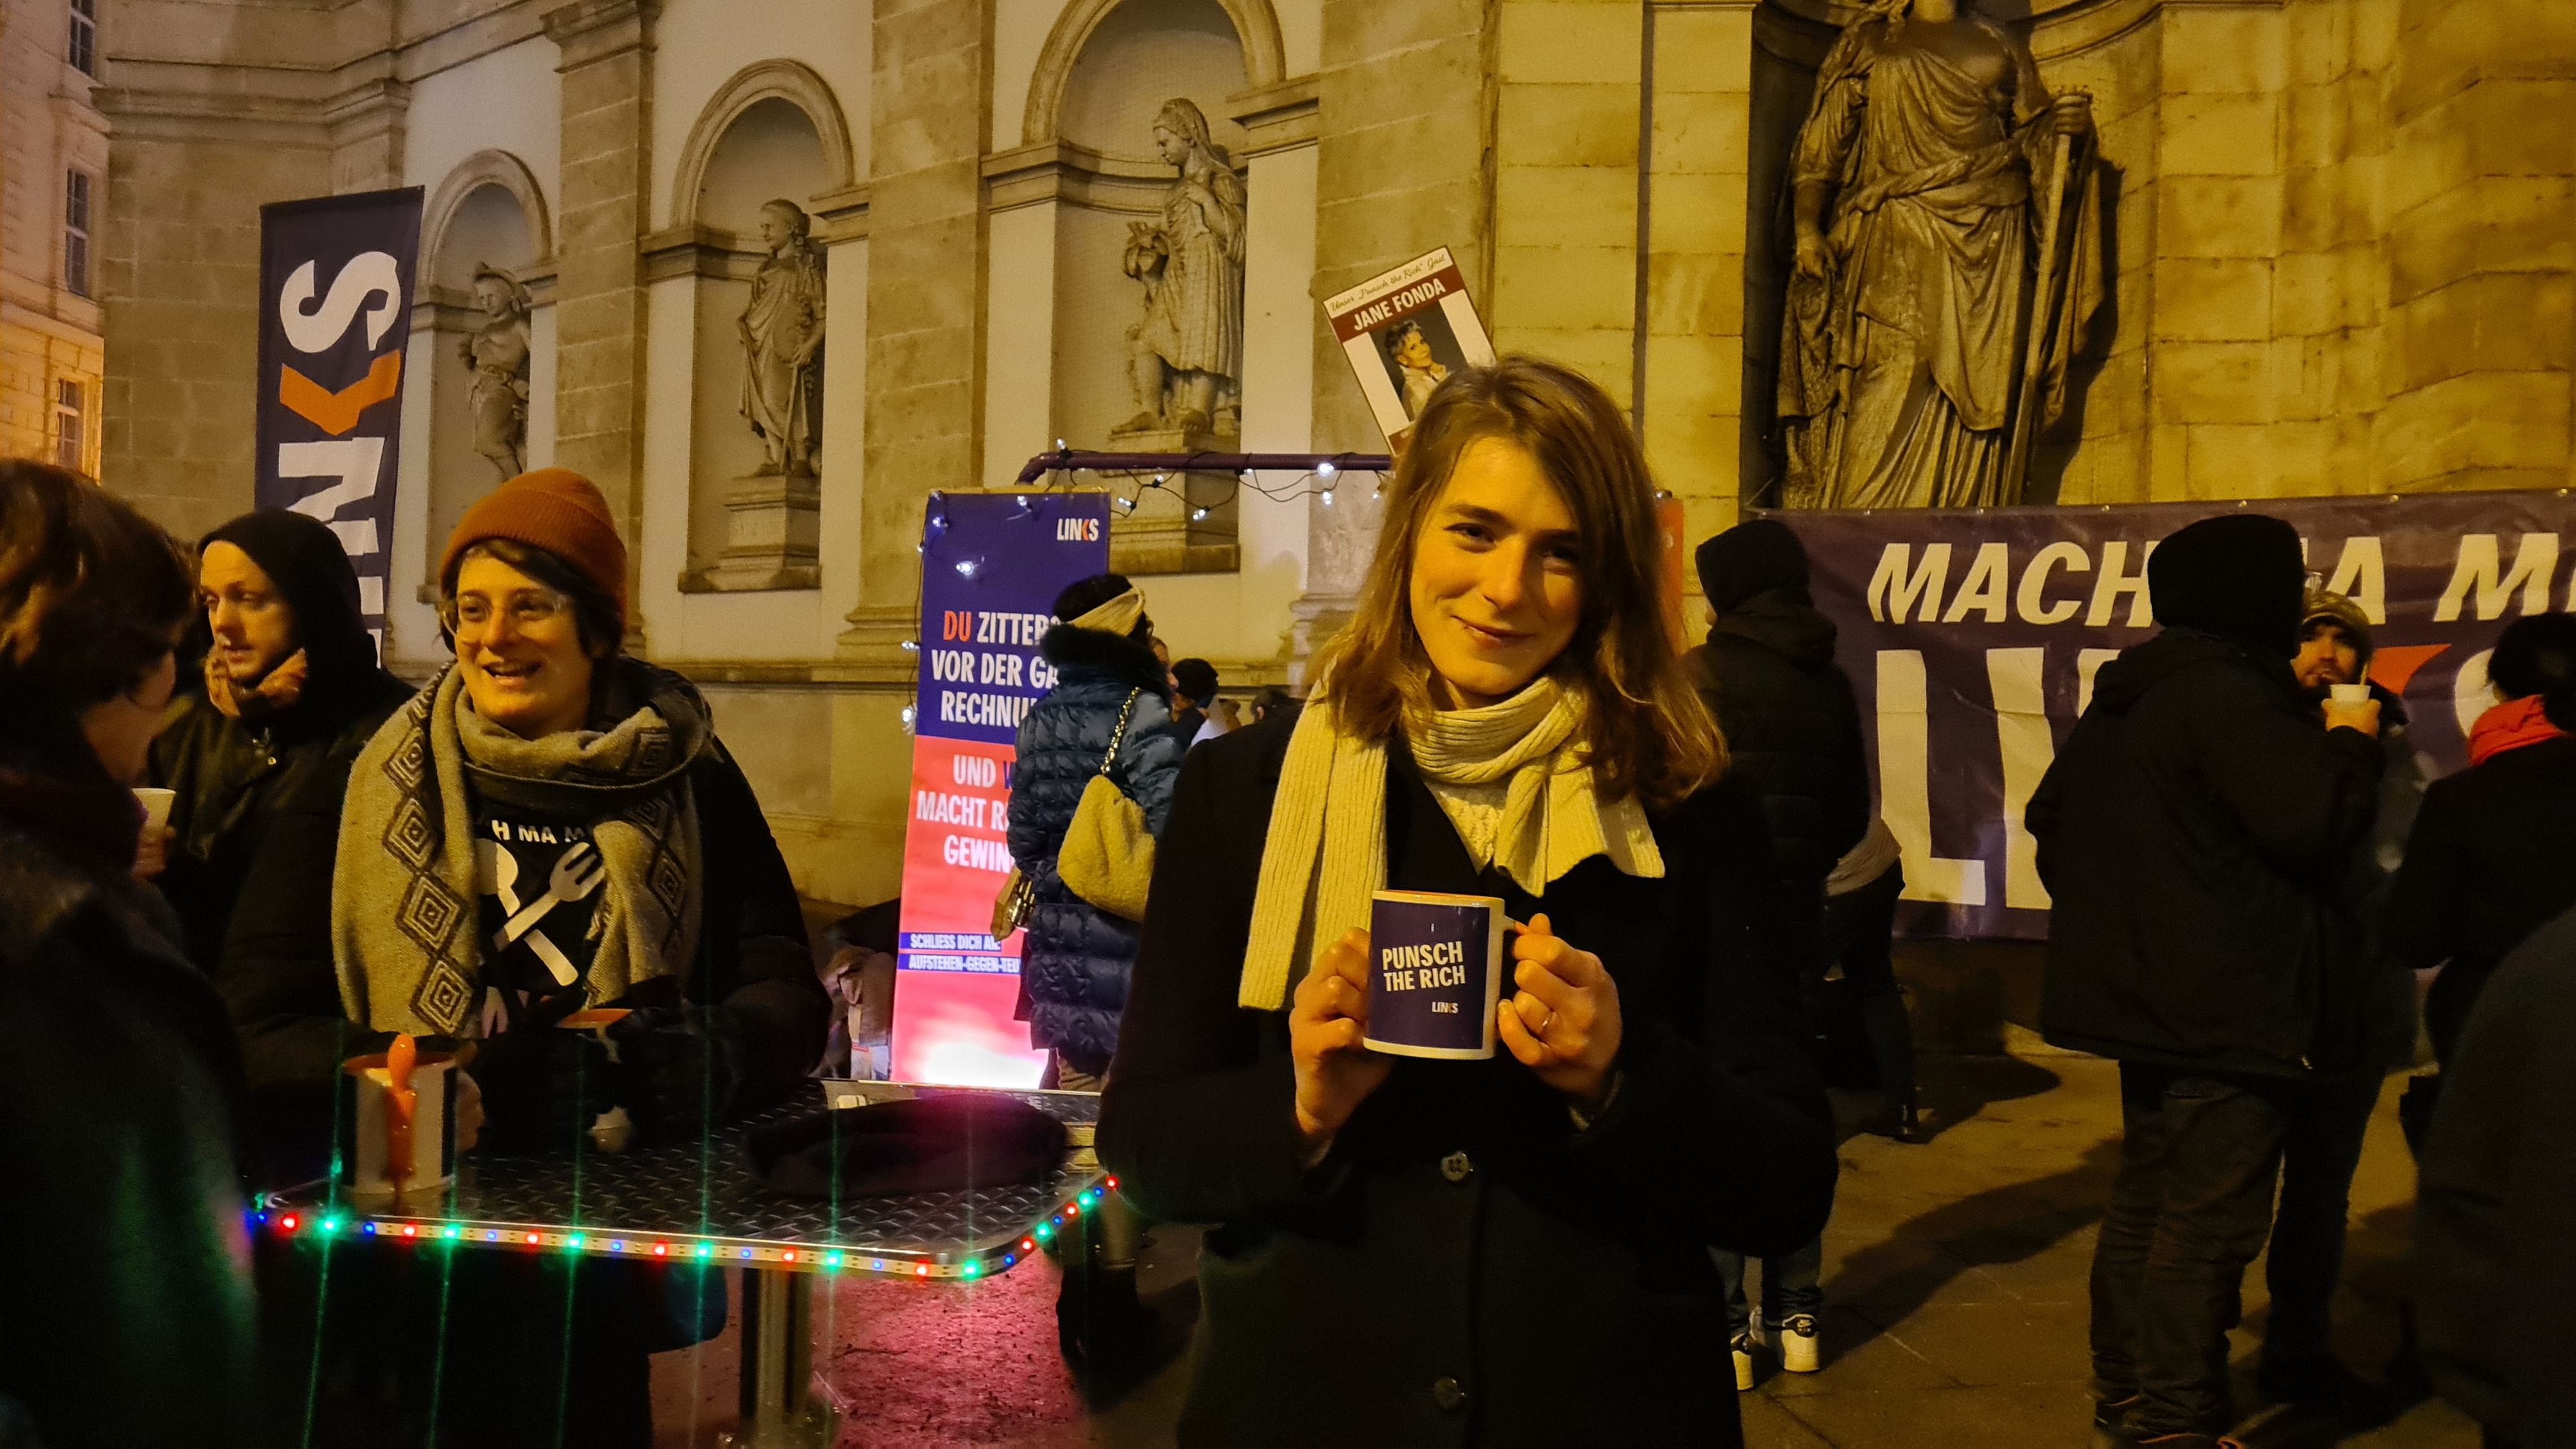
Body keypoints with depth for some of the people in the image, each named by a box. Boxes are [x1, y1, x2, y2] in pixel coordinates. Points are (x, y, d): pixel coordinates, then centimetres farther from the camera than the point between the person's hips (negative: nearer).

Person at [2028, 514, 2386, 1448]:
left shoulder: (2126, 696, 13)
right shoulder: (2228, 693, -18)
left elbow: (2051, 818, 20)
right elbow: (2314, 818, -26)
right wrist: (2351, 741, -7)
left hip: (2147, 992, 10)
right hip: (2229, 1010, -10)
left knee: (2147, 1196, 19)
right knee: (2210, 1220, -3)